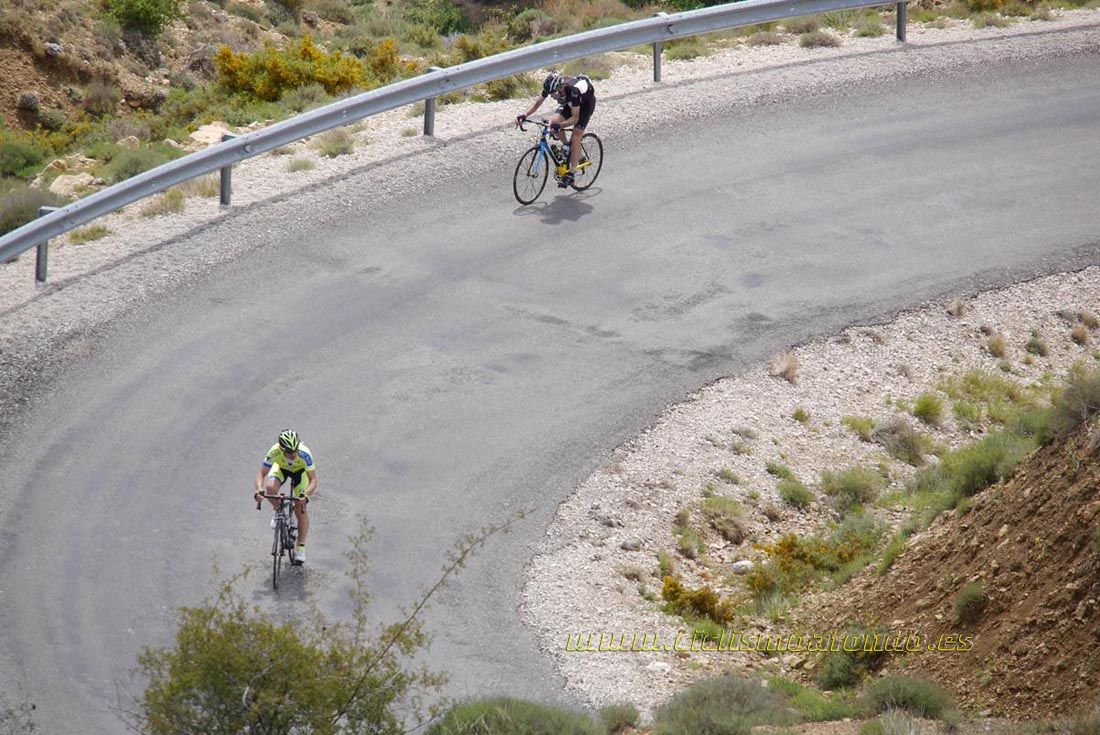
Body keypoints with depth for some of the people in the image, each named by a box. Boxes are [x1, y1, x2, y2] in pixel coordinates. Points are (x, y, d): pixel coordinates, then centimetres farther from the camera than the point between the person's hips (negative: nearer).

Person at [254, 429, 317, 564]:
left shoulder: (304, 454, -40)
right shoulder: (274, 452, -38)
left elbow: (313, 480, -38)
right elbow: (261, 473, -30)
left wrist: (306, 495, -55)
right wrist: (259, 490, -49)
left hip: (300, 471, -1)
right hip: (281, 468, 1)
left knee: (300, 510, -9)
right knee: (270, 487, -32)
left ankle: (301, 548, 7)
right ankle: (278, 511, 1)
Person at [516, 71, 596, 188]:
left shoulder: (573, 90, -42)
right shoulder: (551, 87, -25)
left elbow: (575, 118, -40)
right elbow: (538, 101, -10)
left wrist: (559, 125, -54)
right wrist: (525, 115, -24)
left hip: (586, 102, -6)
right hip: (569, 102, 6)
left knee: (575, 138, -14)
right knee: (554, 120, -17)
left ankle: (571, 174, -9)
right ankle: (568, 148, 8)